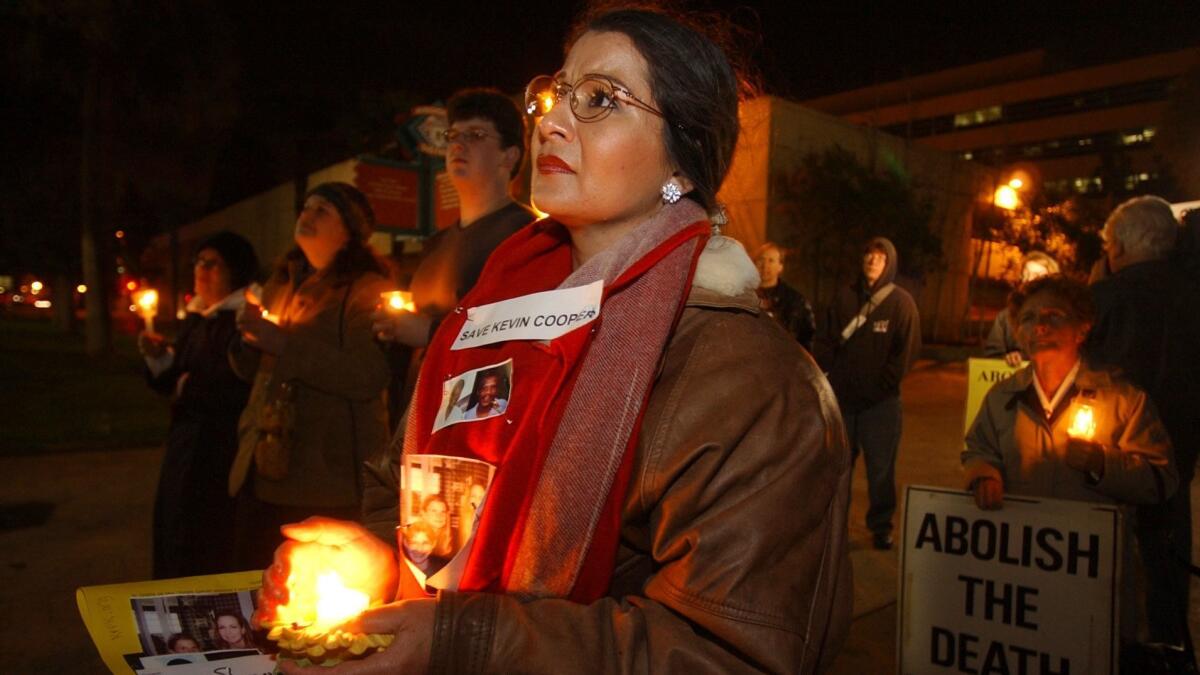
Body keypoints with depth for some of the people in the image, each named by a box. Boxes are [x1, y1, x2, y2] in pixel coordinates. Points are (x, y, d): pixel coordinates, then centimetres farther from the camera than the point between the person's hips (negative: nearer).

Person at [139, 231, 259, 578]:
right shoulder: (194, 318, 13)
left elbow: (242, 388, -24)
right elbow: (174, 382, 18)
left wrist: (190, 387, -11)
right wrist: (160, 358, -1)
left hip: (222, 448, -9)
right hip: (185, 443, 9)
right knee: (174, 535, 17)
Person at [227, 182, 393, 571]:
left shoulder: (366, 290, -6)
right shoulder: (282, 285, 16)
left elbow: (369, 376, -21)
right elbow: (253, 371, 24)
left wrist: (283, 343, -21)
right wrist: (250, 338, 1)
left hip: (327, 480, -7)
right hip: (261, 471, 7)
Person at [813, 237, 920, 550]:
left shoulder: (901, 302, 1)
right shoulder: (844, 297, 8)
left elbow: (907, 350, -4)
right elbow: (826, 342, 7)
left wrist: (882, 384, -10)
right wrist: (829, 378, -5)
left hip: (881, 401, -2)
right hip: (841, 396, 2)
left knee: (880, 466, 2)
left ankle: (881, 526, 16)